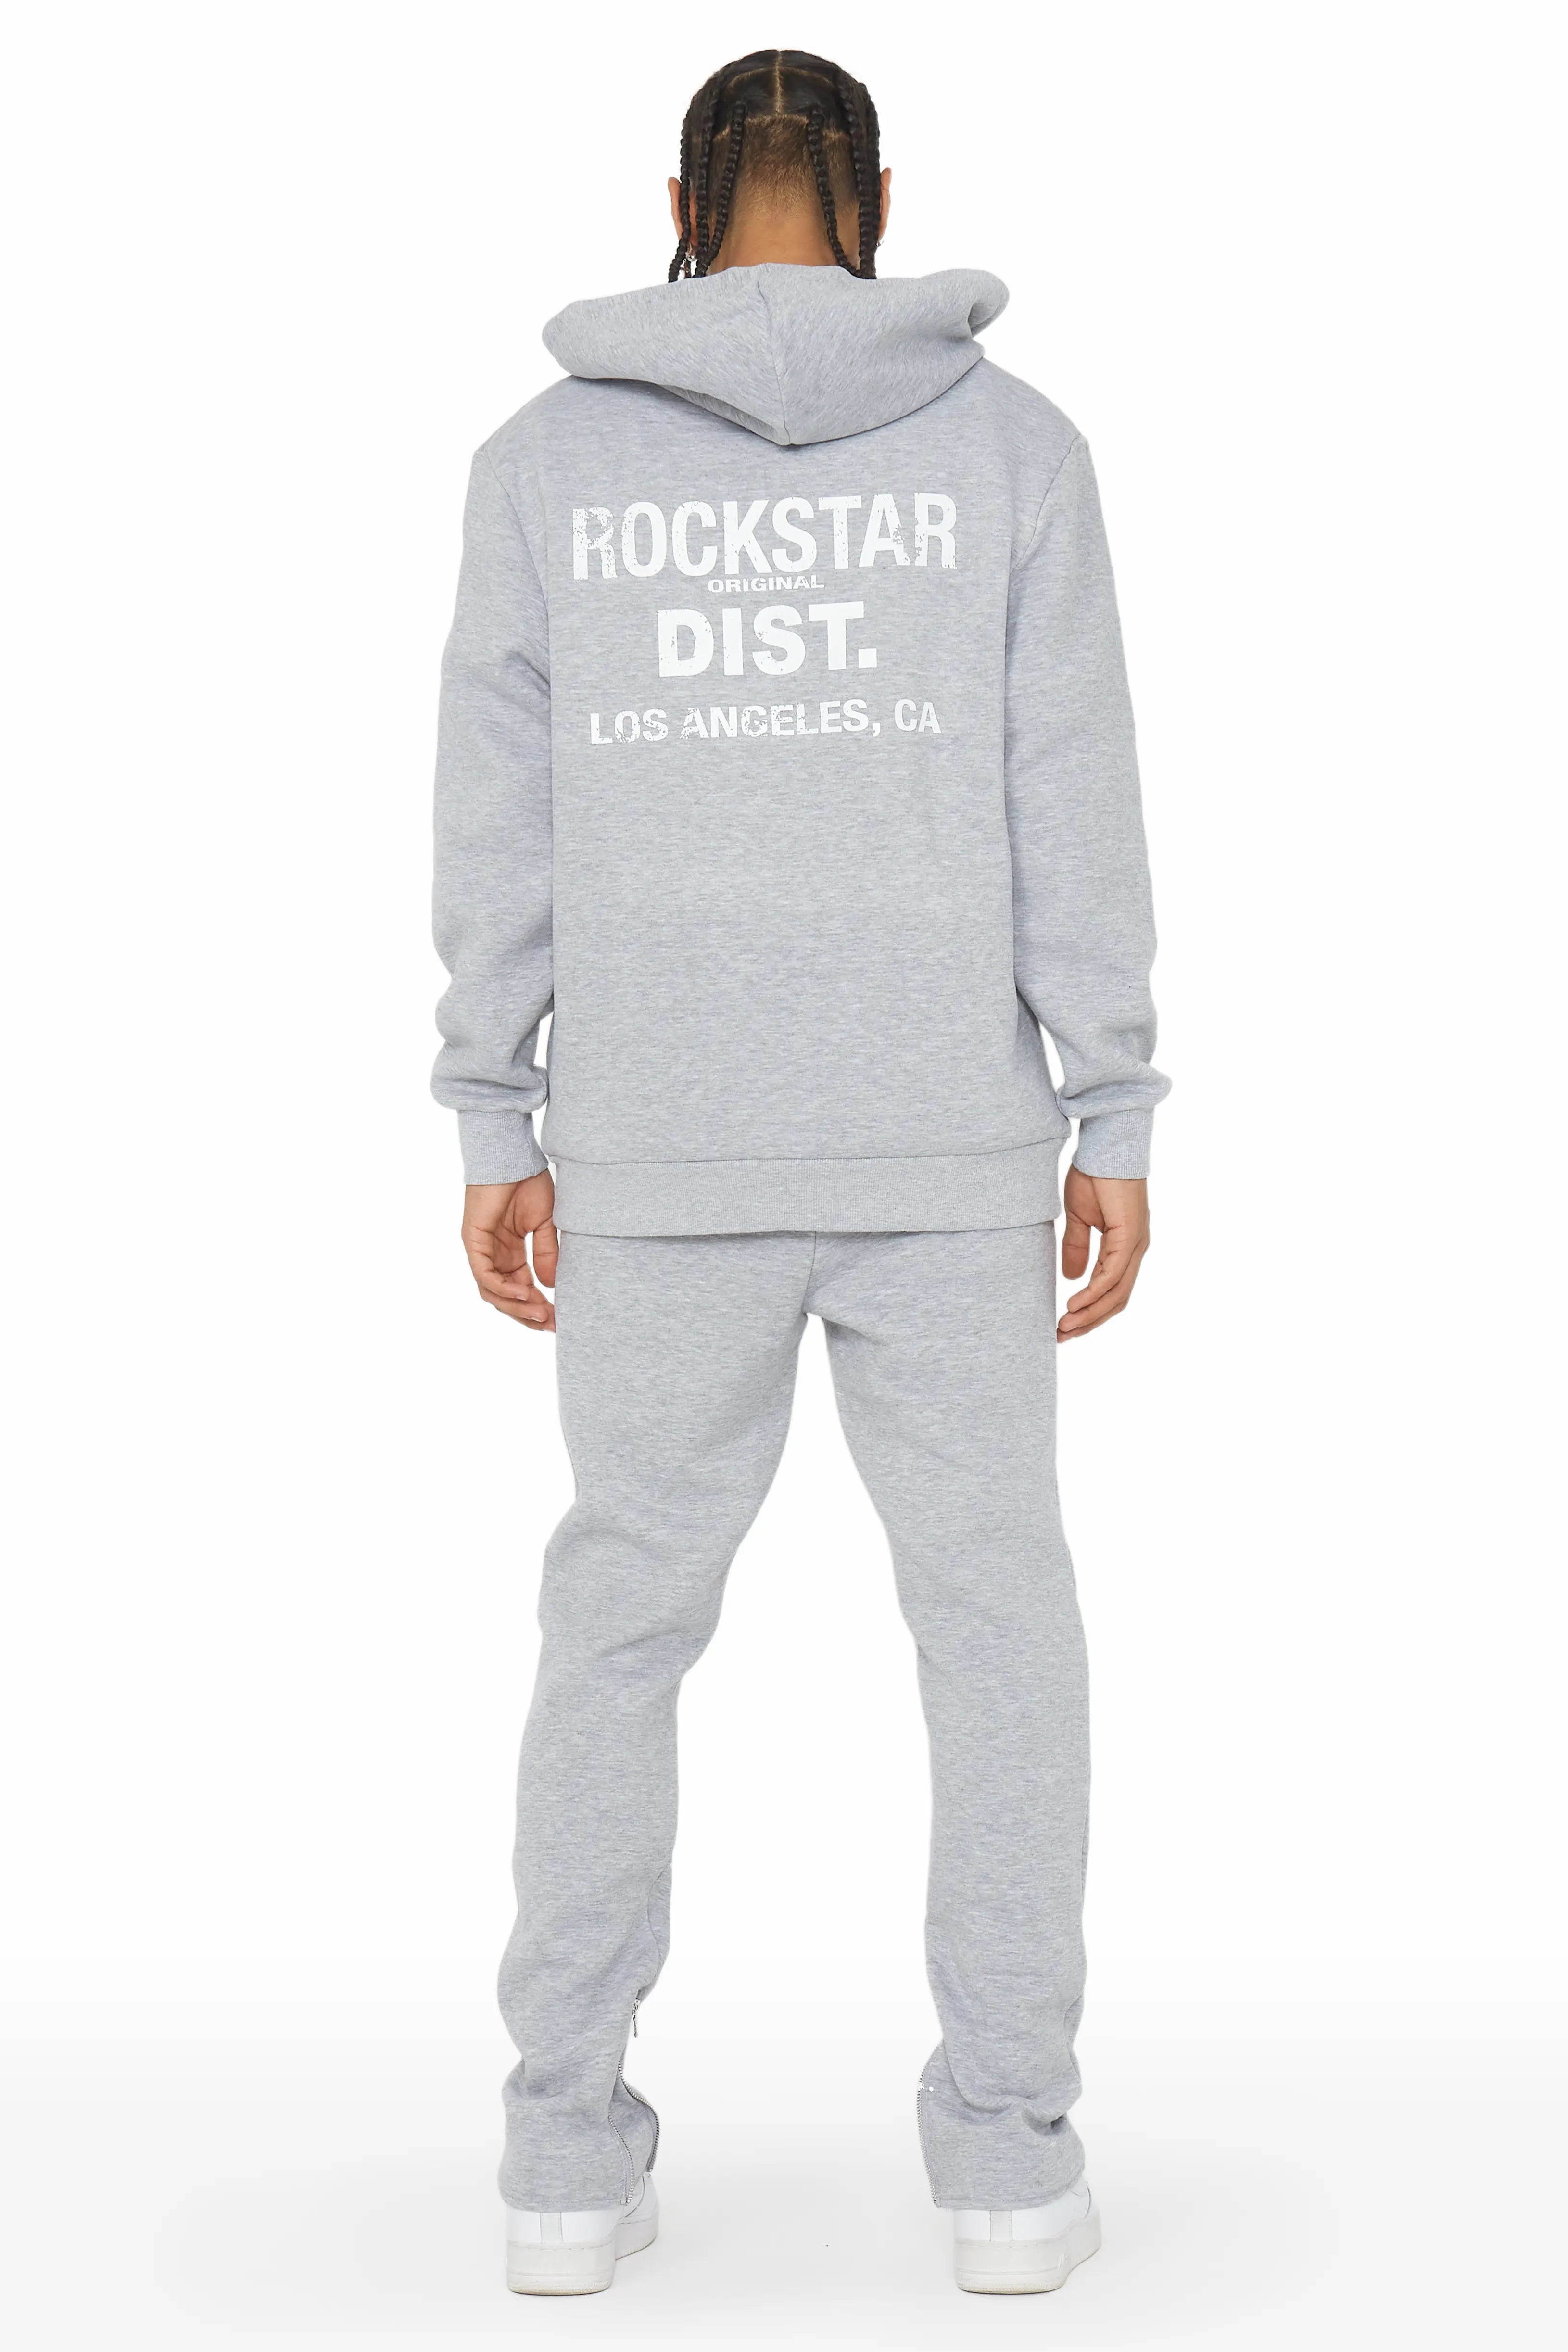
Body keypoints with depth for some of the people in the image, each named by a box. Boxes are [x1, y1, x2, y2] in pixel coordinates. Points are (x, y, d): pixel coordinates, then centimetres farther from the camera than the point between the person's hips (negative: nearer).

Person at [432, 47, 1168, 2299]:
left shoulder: (546, 457, 1)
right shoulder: (1009, 442, -1)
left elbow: (503, 825, 1)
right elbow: (1075, 811, -4)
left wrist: (493, 1137, 6)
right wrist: (1119, 1126, 0)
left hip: (661, 1146, 1)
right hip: (946, 1140, -1)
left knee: (625, 1617, 14)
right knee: (1000, 1615, 13)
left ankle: (574, 2154, 13)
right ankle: (1011, 2155, 11)